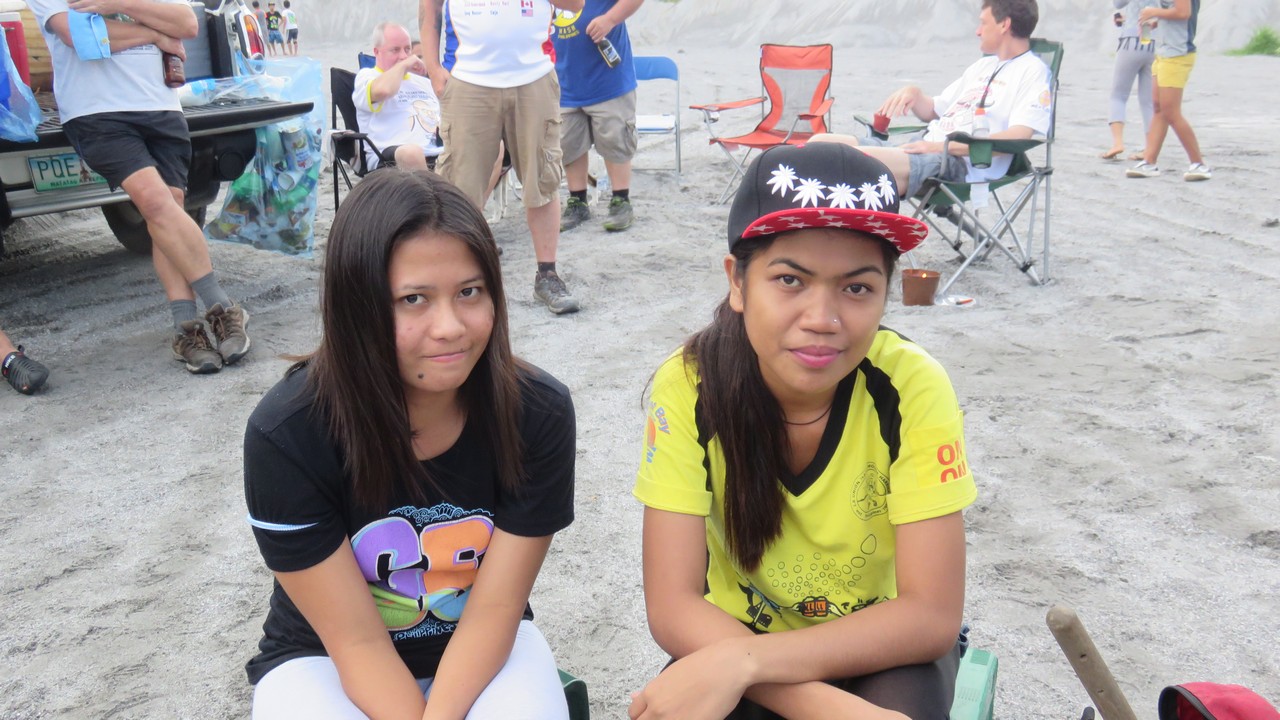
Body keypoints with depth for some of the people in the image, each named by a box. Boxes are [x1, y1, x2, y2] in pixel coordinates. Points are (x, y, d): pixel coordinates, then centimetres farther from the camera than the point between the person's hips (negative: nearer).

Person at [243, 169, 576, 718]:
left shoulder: (538, 414, -20)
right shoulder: (285, 434, -24)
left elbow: (494, 609, -17)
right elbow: (357, 641, -19)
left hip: (482, 649, 1)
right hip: (326, 659, -1)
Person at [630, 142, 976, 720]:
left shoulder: (911, 387, -23)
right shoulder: (689, 386, -21)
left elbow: (932, 614, -22)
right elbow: (672, 606, -22)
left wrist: (741, 661, -33)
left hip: (883, 645, 0)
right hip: (737, 627, 1)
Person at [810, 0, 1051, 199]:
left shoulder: (1033, 71, 0)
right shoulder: (983, 65, 27)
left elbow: (1018, 136, -16)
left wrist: (944, 146, -20)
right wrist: (914, 93, 9)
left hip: (963, 165, -9)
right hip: (927, 149, 10)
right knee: (820, 144, -3)